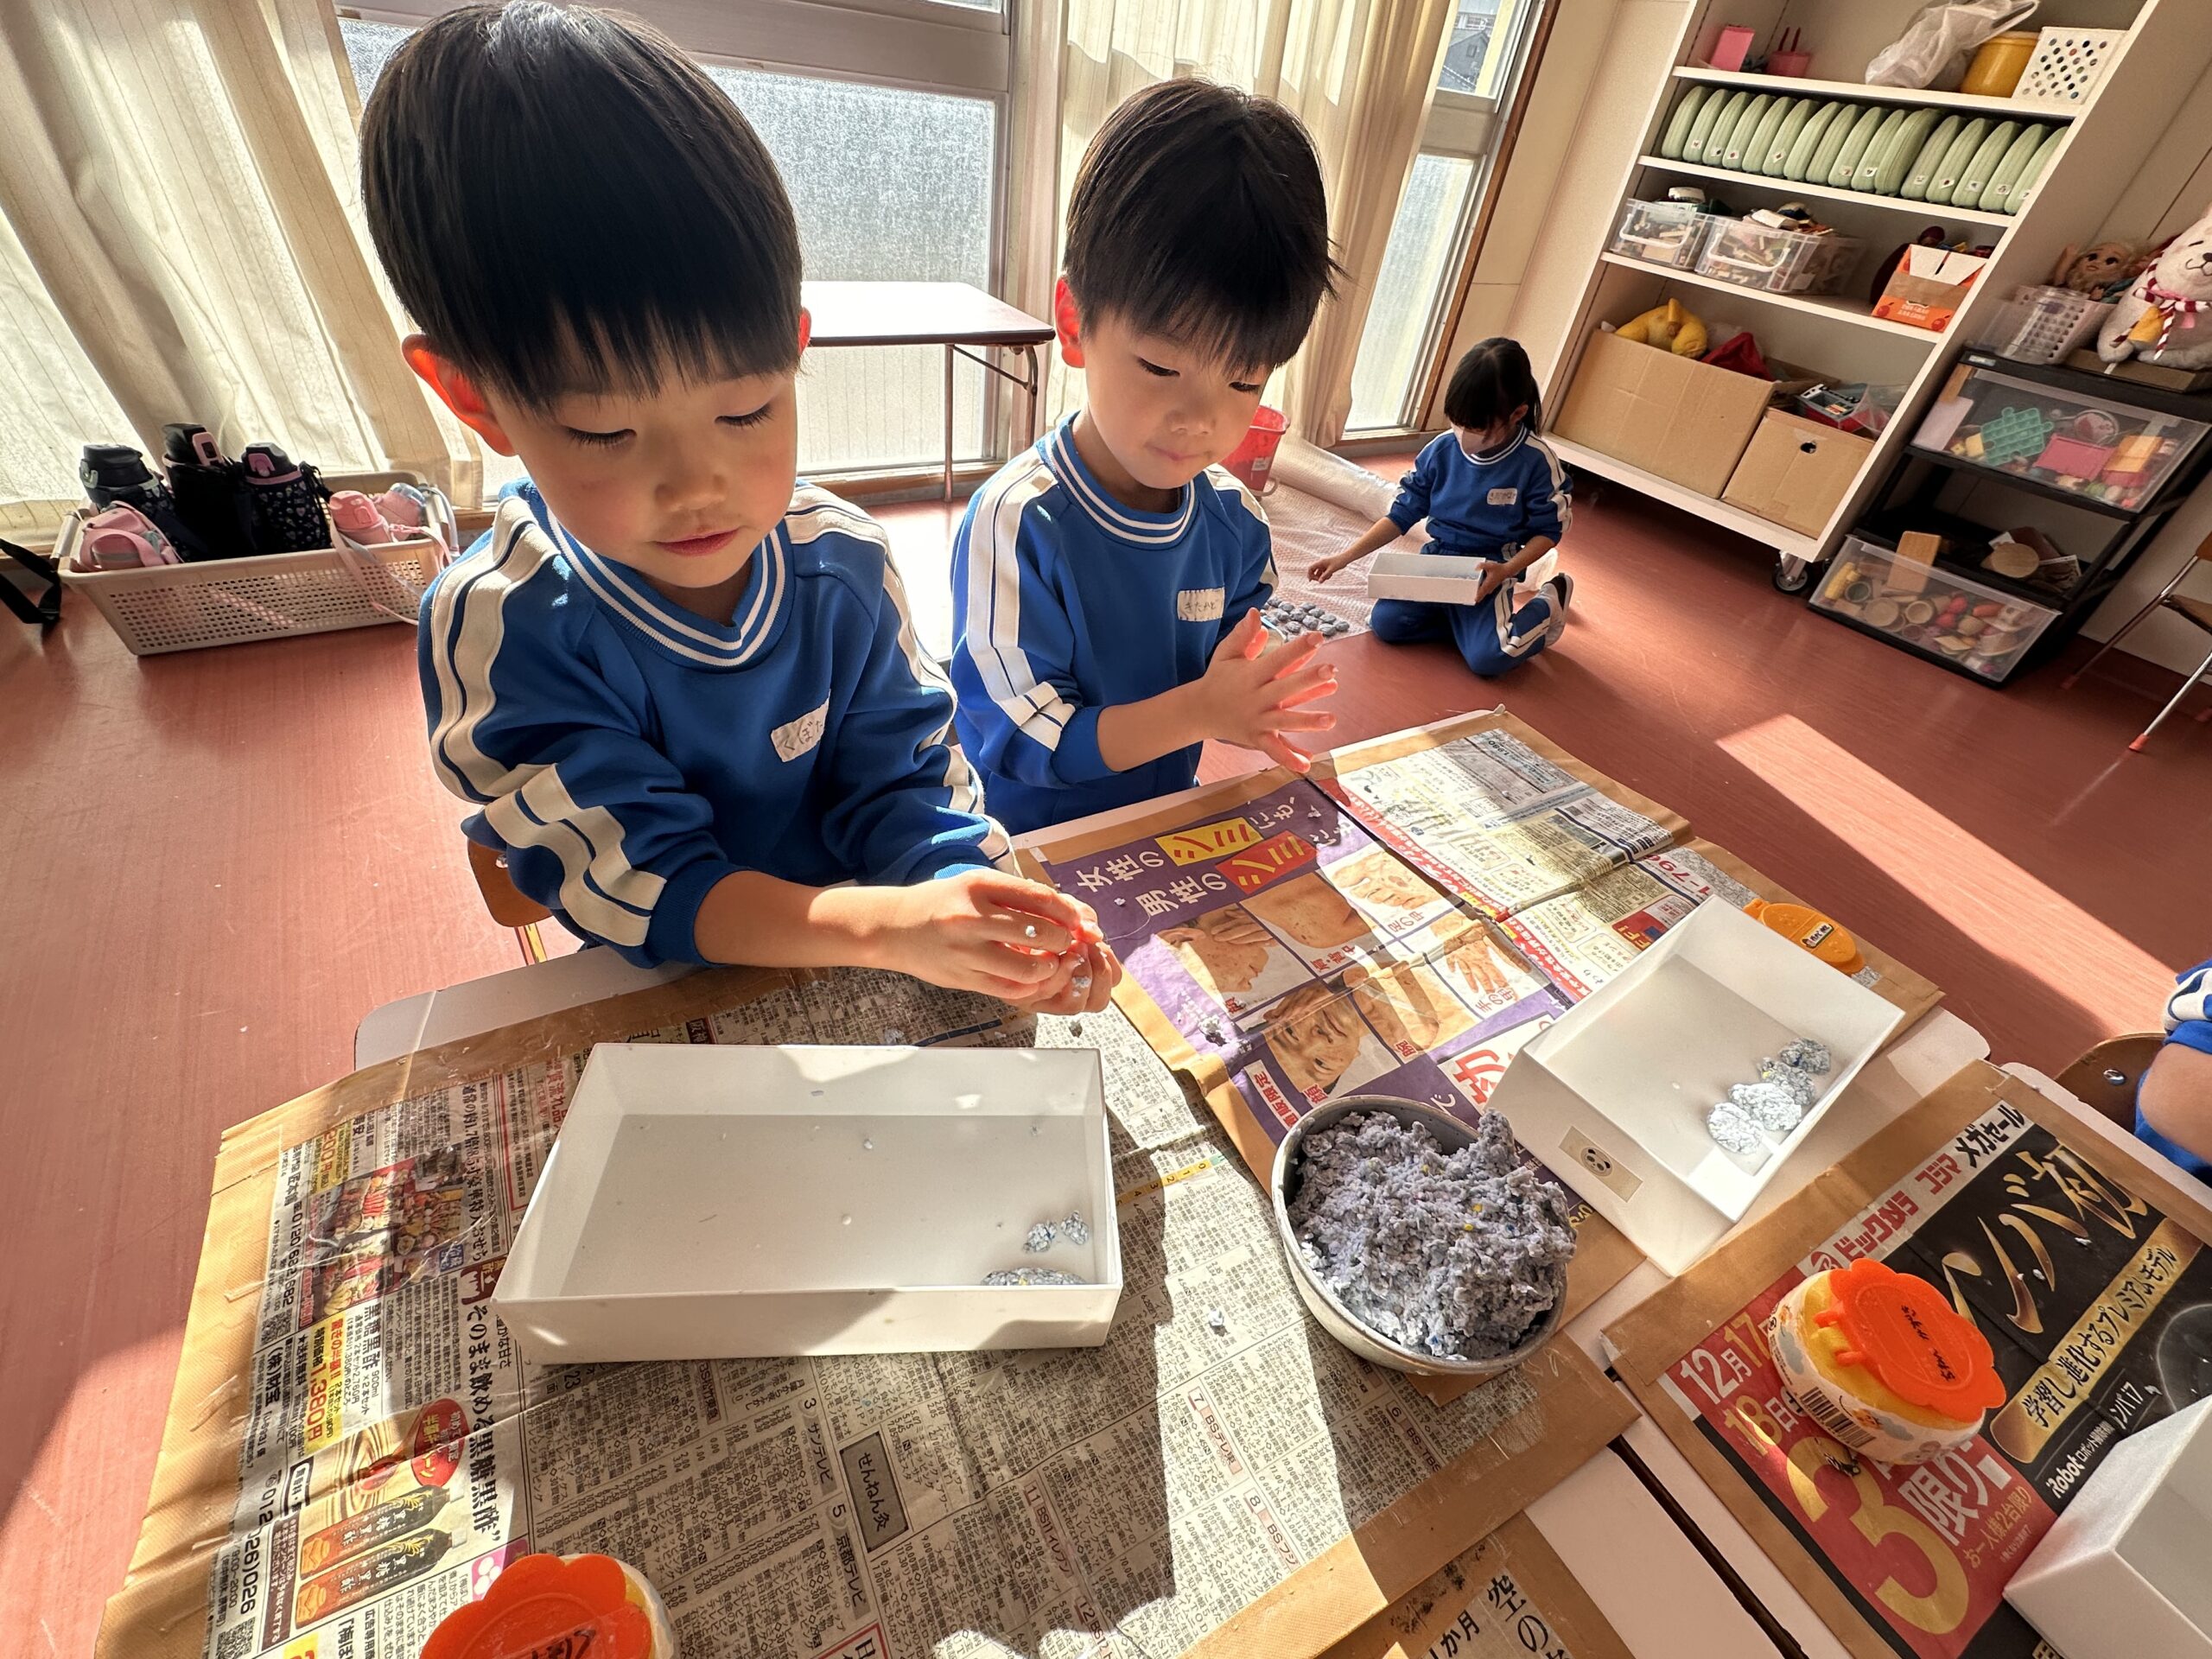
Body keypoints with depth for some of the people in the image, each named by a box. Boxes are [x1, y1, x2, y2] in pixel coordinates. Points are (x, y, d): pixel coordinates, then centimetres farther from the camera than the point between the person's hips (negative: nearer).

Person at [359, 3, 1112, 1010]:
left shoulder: (844, 564, -11)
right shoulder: (496, 628, -17)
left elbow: (901, 777, -7)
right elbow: (642, 883, -20)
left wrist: (969, 903, -27)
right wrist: (882, 925, -36)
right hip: (658, 1003, -1)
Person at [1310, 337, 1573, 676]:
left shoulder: (1536, 461, -13)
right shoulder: (1442, 449, -5)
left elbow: (1548, 529, -5)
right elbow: (1403, 512, 1)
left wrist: (1506, 571, -23)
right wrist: (1347, 556, -6)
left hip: (1489, 572, -3)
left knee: (1488, 657, -24)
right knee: (1386, 623, -20)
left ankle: (1546, 604, 8)